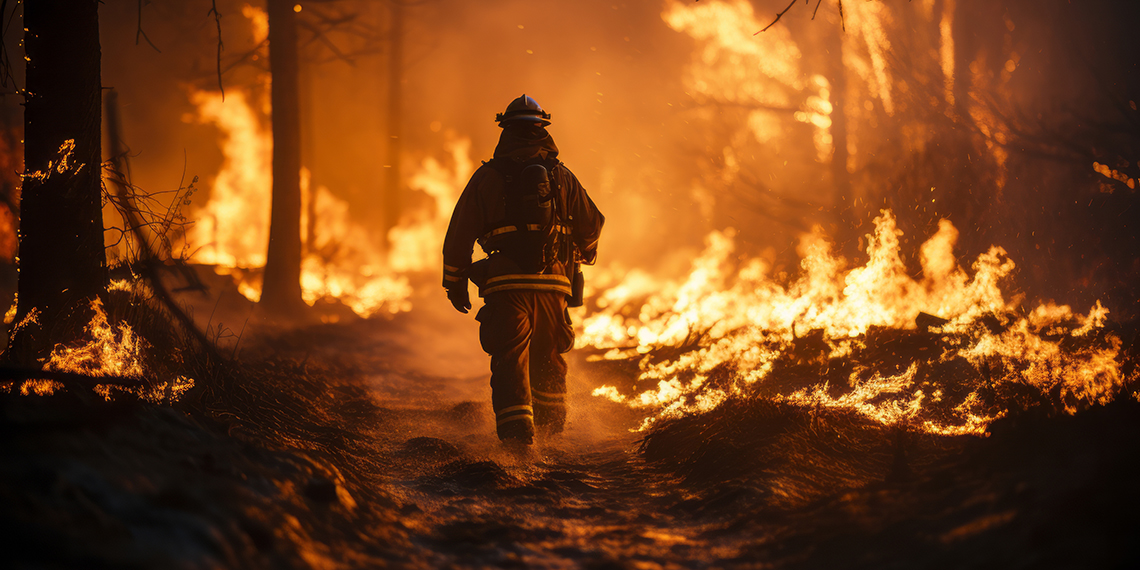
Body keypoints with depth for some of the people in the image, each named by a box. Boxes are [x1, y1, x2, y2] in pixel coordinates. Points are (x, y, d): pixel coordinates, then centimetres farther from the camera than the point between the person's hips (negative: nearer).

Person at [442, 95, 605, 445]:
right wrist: (585, 254, 37)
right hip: (553, 282, 2)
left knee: (510, 359, -4)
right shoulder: (562, 177, 7)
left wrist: (455, 282, 14)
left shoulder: (487, 177, 2)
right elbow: (592, 224, 14)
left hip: (505, 284, -2)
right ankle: (550, 425, 31)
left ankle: (517, 426, -21)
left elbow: (459, 233, 3)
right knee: (548, 357, 19)